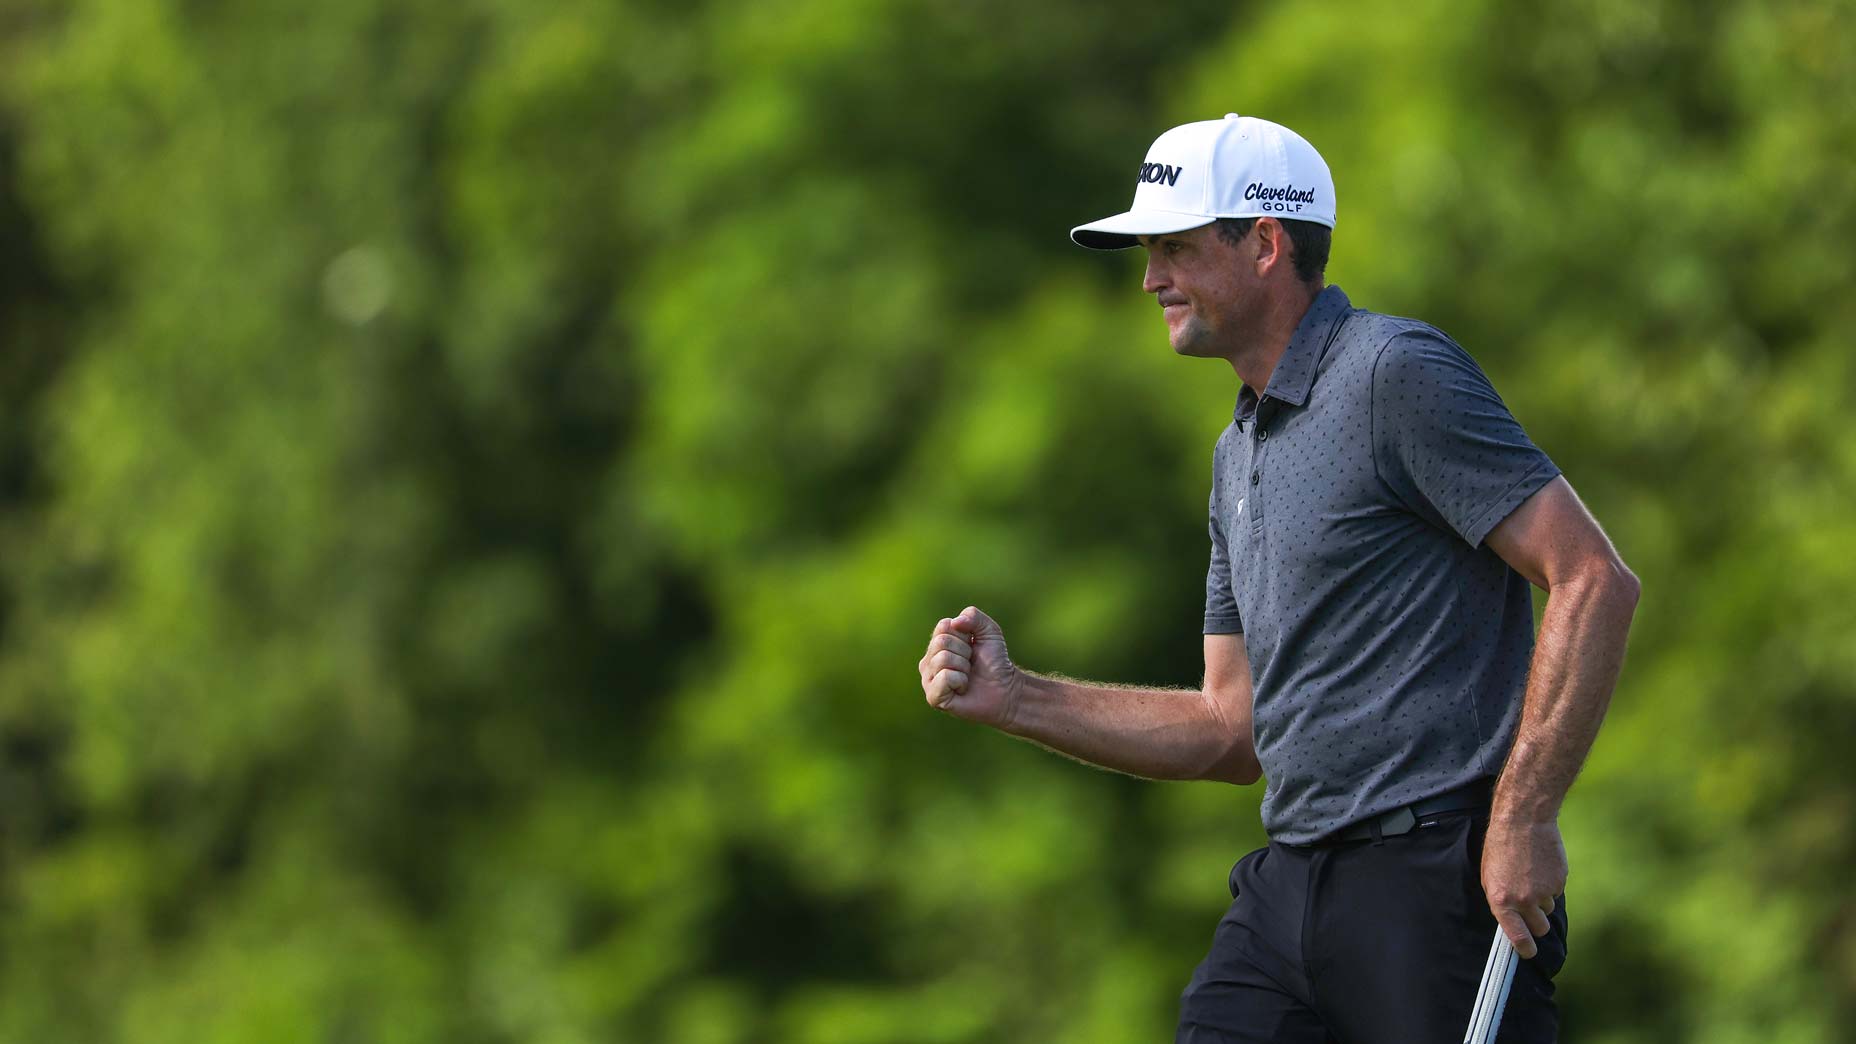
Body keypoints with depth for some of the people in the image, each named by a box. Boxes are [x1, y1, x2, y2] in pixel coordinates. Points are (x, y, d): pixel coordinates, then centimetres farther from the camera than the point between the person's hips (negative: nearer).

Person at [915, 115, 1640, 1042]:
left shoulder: (1397, 374, -8)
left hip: (1438, 885, -8)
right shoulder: (1240, 453, 20)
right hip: (1284, 895, 8)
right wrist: (1013, 700, 13)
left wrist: (1523, 819, -18)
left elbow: (1595, 581, -14)